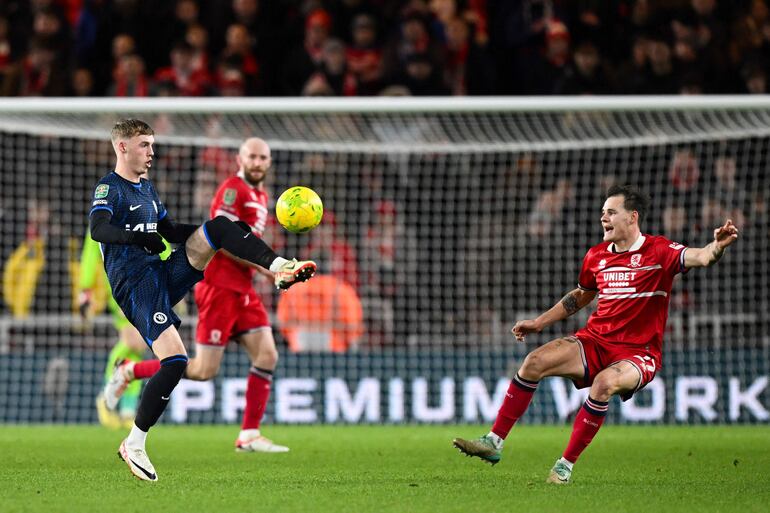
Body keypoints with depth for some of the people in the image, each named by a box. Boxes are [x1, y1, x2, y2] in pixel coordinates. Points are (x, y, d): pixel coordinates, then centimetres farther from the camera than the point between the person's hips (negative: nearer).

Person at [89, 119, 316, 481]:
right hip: (136, 285, -8)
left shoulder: (147, 188, 21)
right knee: (175, 361, -21)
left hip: (165, 273, 8)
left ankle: (280, 269, -17)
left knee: (217, 226, -9)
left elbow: (170, 231, 31)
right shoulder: (109, 188, -6)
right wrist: (136, 237, -39)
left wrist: (225, 234, 21)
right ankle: (134, 445, -10)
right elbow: (98, 230, -24)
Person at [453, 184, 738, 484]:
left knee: (604, 383, -36)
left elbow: (700, 257, -24)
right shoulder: (597, 256, 10)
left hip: (637, 353, -5)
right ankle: (494, 443, -10)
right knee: (535, 361, -16)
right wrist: (539, 322, 23)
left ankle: (565, 465, -23)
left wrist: (717, 246, -47)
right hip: (594, 341, 5)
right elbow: (580, 296, 27)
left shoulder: (658, 251, -8)